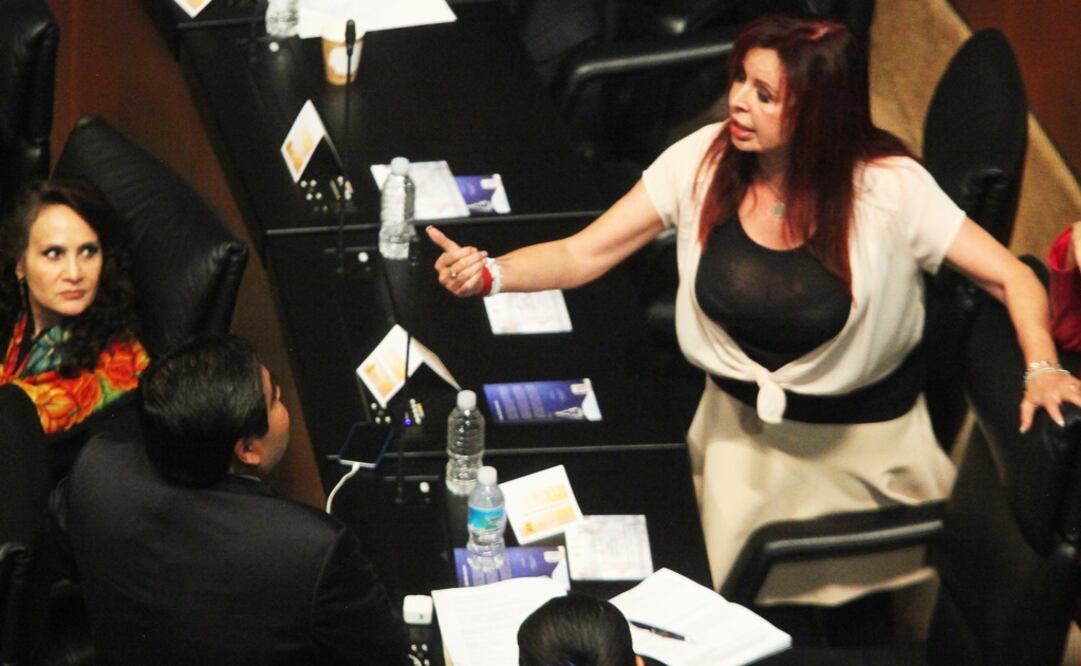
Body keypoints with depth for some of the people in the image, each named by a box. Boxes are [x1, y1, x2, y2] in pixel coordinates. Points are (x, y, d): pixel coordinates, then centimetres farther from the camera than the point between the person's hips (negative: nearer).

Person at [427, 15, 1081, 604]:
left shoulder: (888, 187, -21)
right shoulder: (703, 161, -14)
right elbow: (583, 254, -13)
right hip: (740, 424, 2)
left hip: (861, 437, -2)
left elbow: (1013, 278, -16)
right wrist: (491, 273, -30)